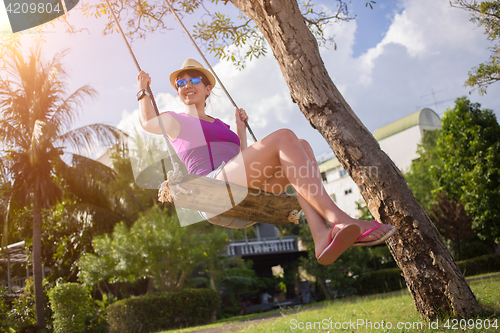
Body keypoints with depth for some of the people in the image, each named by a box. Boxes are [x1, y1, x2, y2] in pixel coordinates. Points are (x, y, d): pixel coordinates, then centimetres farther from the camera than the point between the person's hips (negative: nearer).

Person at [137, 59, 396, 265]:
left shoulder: (219, 125, 35)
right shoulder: (177, 121, 19)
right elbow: (147, 122, -4)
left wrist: (240, 128, 29)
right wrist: (143, 89, 9)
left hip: (246, 194, 7)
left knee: (300, 146, -17)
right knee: (284, 137, -25)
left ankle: (323, 236, -37)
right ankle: (339, 219, -40)